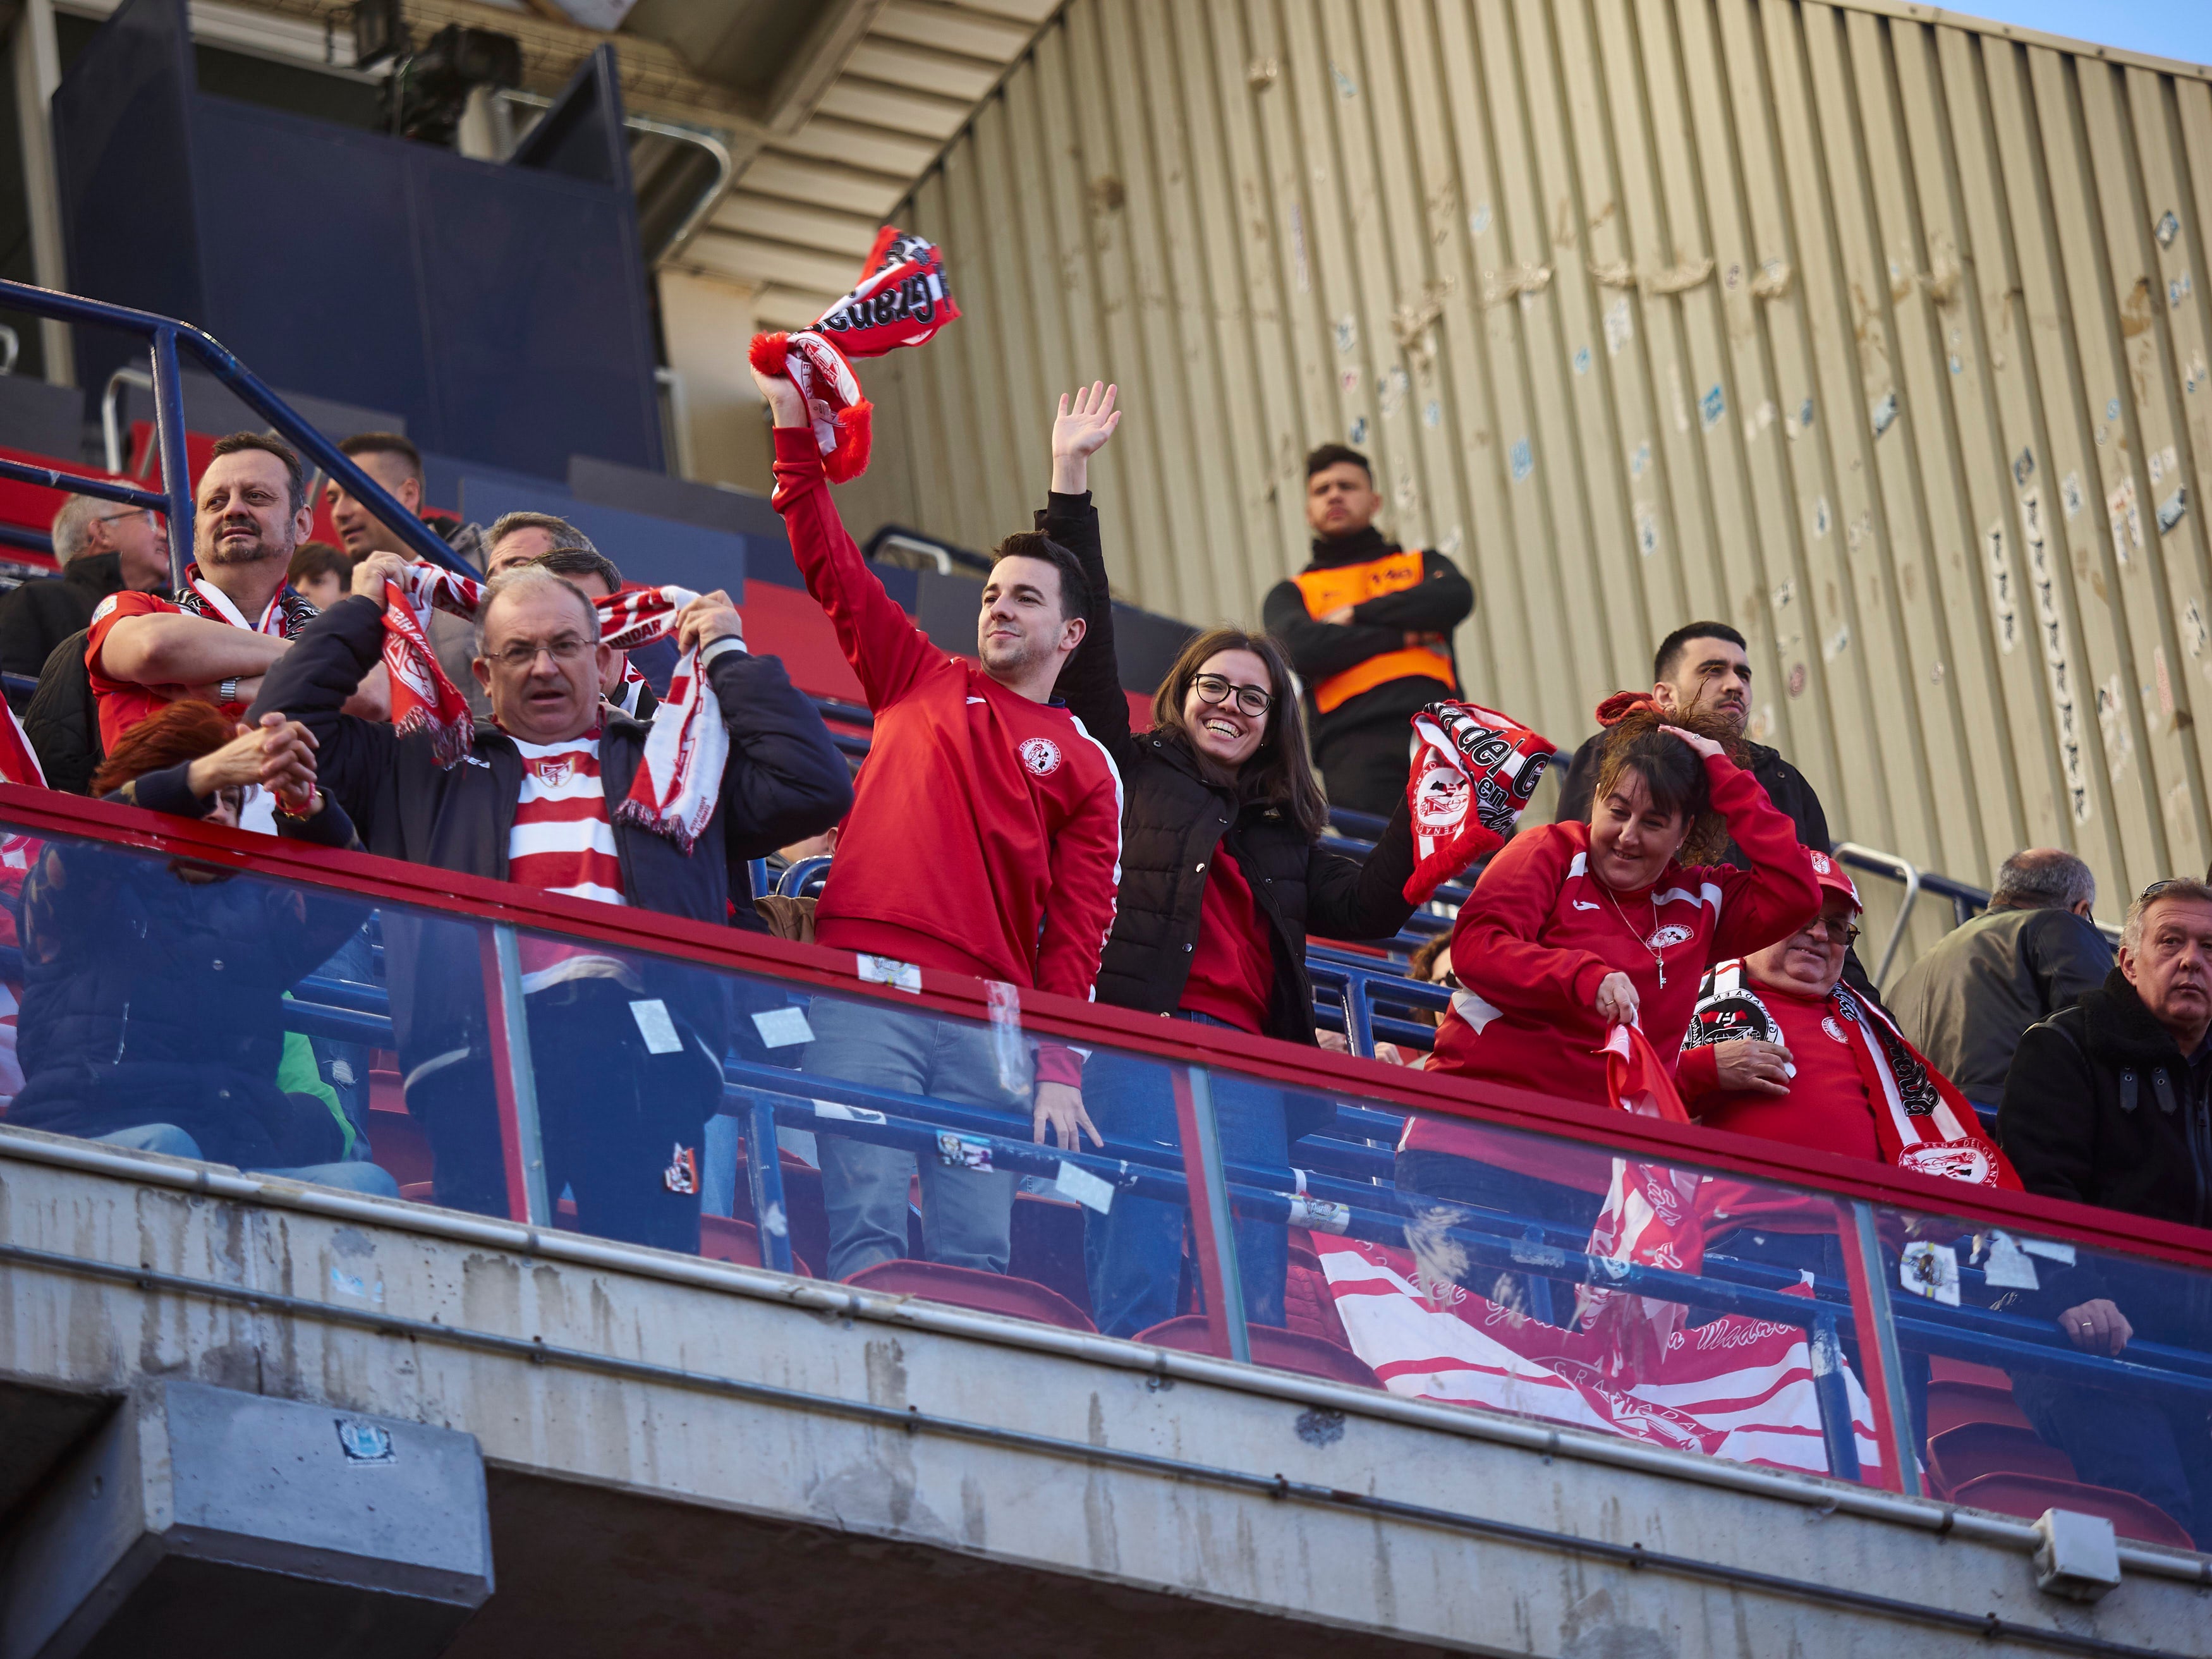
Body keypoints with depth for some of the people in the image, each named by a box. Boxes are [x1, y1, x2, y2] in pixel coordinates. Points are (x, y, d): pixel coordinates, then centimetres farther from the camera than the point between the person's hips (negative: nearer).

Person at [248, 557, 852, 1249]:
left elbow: (814, 788, 19)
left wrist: (728, 657, 26)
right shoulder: (424, 768, 30)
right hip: (484, 1041, 0)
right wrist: (362, 613, 30)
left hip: (642, 1041, 0)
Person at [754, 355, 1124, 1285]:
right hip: (866, 988, -1)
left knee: (978, 1251, -6)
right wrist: (796, 432, 11)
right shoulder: (923, 682, 21)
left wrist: (1059, 1067, -3)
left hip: (989, 1016, 1)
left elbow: (1077, 929, 8)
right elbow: (831, 569, 17)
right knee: (866, 1222, -15)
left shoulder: (1084, 768, 17)